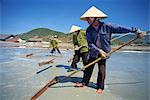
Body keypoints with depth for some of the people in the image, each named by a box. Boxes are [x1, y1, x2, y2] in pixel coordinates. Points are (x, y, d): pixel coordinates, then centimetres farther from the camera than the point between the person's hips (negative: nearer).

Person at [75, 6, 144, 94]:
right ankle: (84, 83, 29)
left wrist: (134, 30, -6)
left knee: (101, 71, 5)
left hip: (103, 53, -2)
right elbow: (90, 44, -12)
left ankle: (100, 87, 22)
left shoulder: (106, 26, -12)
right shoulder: (89, 30, -7)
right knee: (88, 68, 11)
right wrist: (99, 51, -23)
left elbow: (120, 28, -8)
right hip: (93, 53, 2)